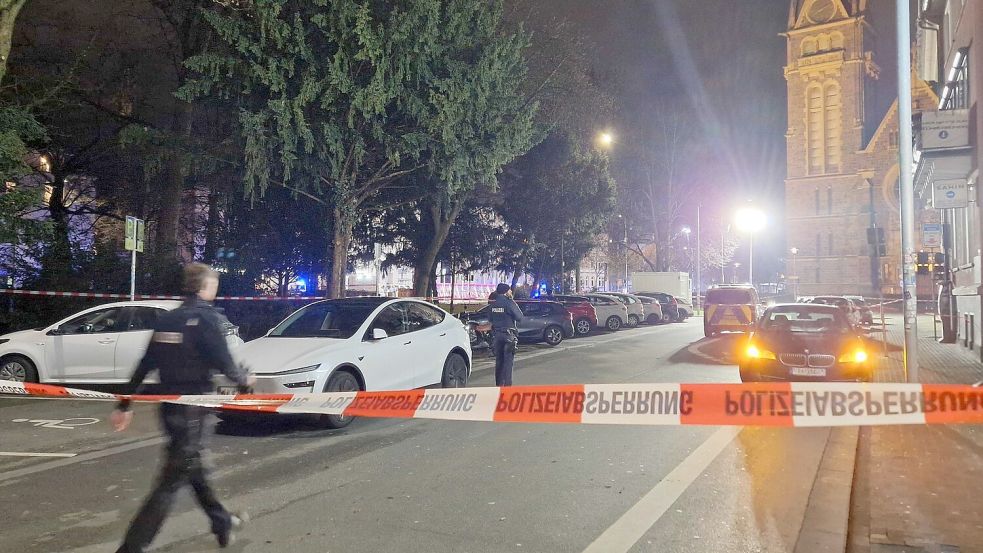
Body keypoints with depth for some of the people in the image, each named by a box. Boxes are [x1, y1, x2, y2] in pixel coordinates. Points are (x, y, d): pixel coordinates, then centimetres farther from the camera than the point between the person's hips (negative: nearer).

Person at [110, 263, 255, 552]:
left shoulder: (167, 319, 8)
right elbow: (224, 364, -16)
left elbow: (144, 366, 9)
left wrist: (124, 405, 13)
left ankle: (222, 523, 40)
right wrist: (245, 379, 4)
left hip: (169, 407, 8)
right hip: (193, 409, -8)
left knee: (193, 467, 22)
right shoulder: (208, 319, -13)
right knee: (172, 481, -4)